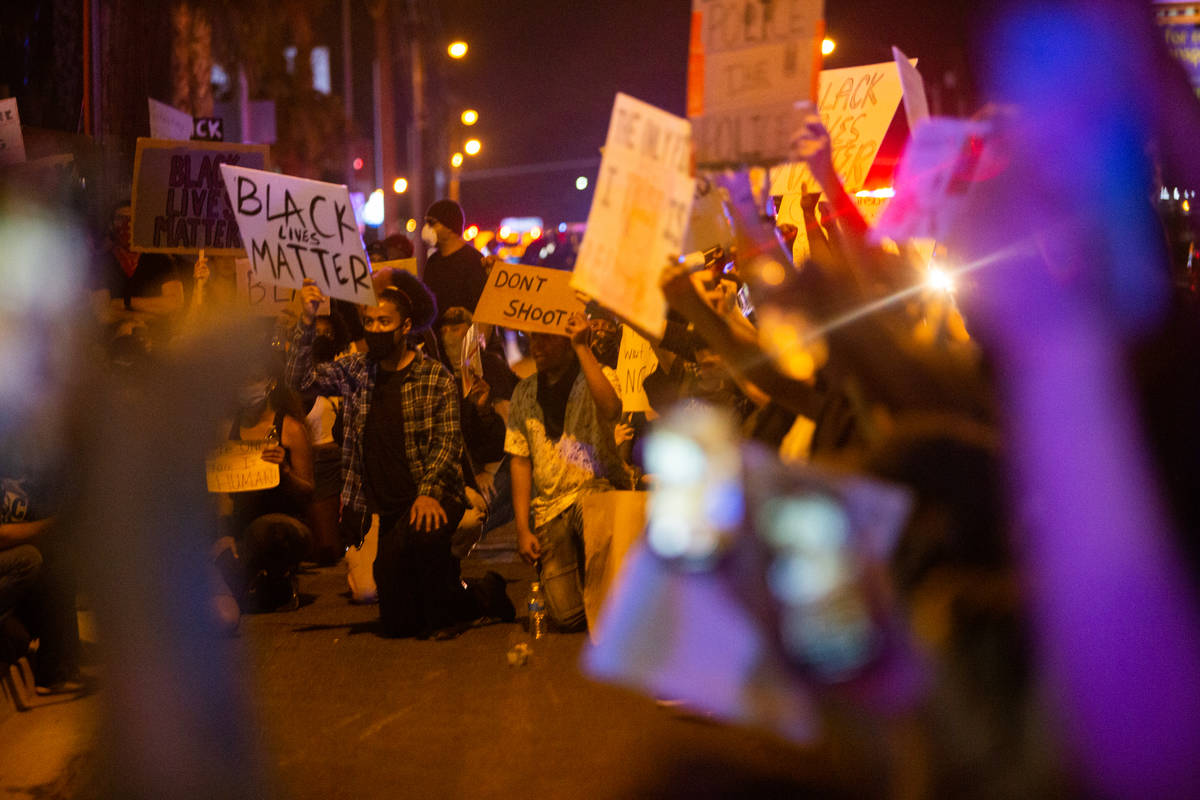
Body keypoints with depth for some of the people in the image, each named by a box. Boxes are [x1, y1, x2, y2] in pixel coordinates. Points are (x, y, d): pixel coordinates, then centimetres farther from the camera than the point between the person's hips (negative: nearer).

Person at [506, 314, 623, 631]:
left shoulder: (599, 377, 1)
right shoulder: (525, 393, 11)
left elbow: (610, 409, -24)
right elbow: (520, 462, 10)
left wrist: (582, 348, -23)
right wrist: (522, 528, 2)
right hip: (549, 508, 2)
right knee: (567, 615, -14)